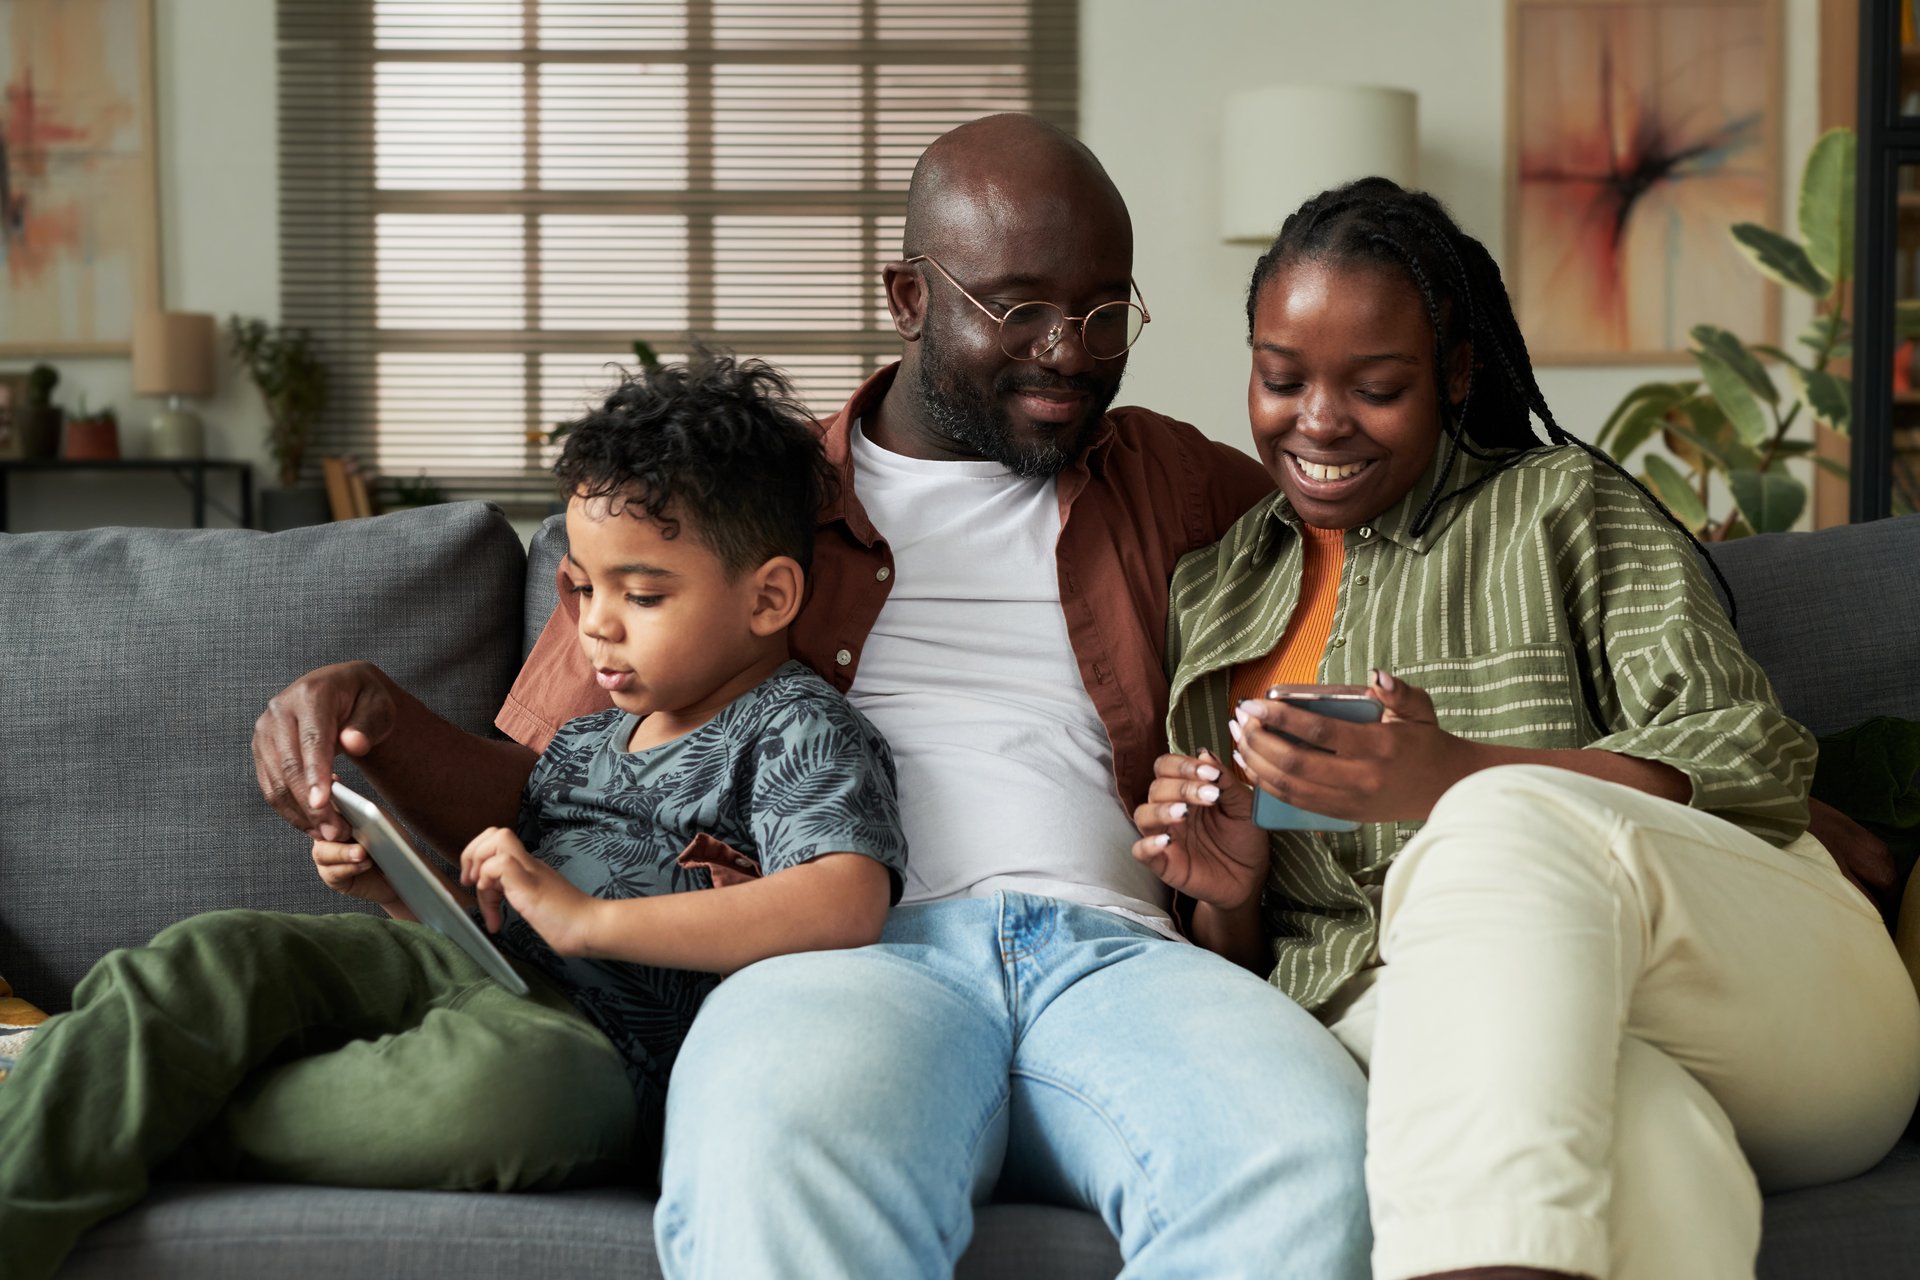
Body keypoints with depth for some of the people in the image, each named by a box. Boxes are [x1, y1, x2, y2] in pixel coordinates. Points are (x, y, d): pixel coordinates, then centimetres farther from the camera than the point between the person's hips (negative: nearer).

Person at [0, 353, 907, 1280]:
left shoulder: (801, 733, -2)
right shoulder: (585, 740, 21)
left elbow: (849, 907, -23)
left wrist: (587, 918, -24)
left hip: (598, 1039, -7)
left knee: (503, 1080, -41)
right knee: (214, 958, -17)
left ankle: (166, 1119, -23)